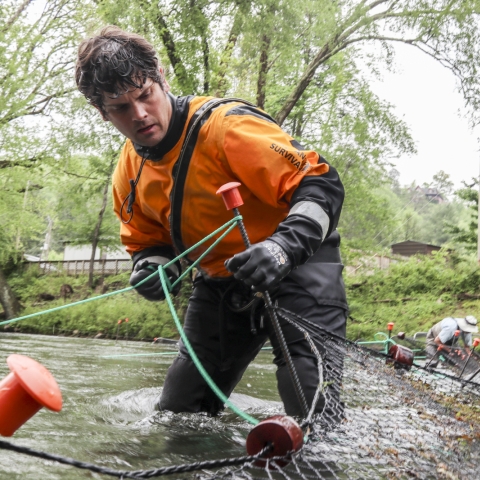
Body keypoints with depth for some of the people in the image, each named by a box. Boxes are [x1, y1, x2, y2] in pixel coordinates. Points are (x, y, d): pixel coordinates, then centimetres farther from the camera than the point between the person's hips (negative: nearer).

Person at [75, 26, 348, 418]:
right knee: (178, 414, 12)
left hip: (295, 265, -7)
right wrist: (151, 268, -11)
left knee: (314, 413, -22)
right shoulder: (129, 173, 0)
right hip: (221, 281, 7)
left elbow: (322, 183, -26)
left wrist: (284, 247, -42)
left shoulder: (226, 126, -24)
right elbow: (147, 241, 14)